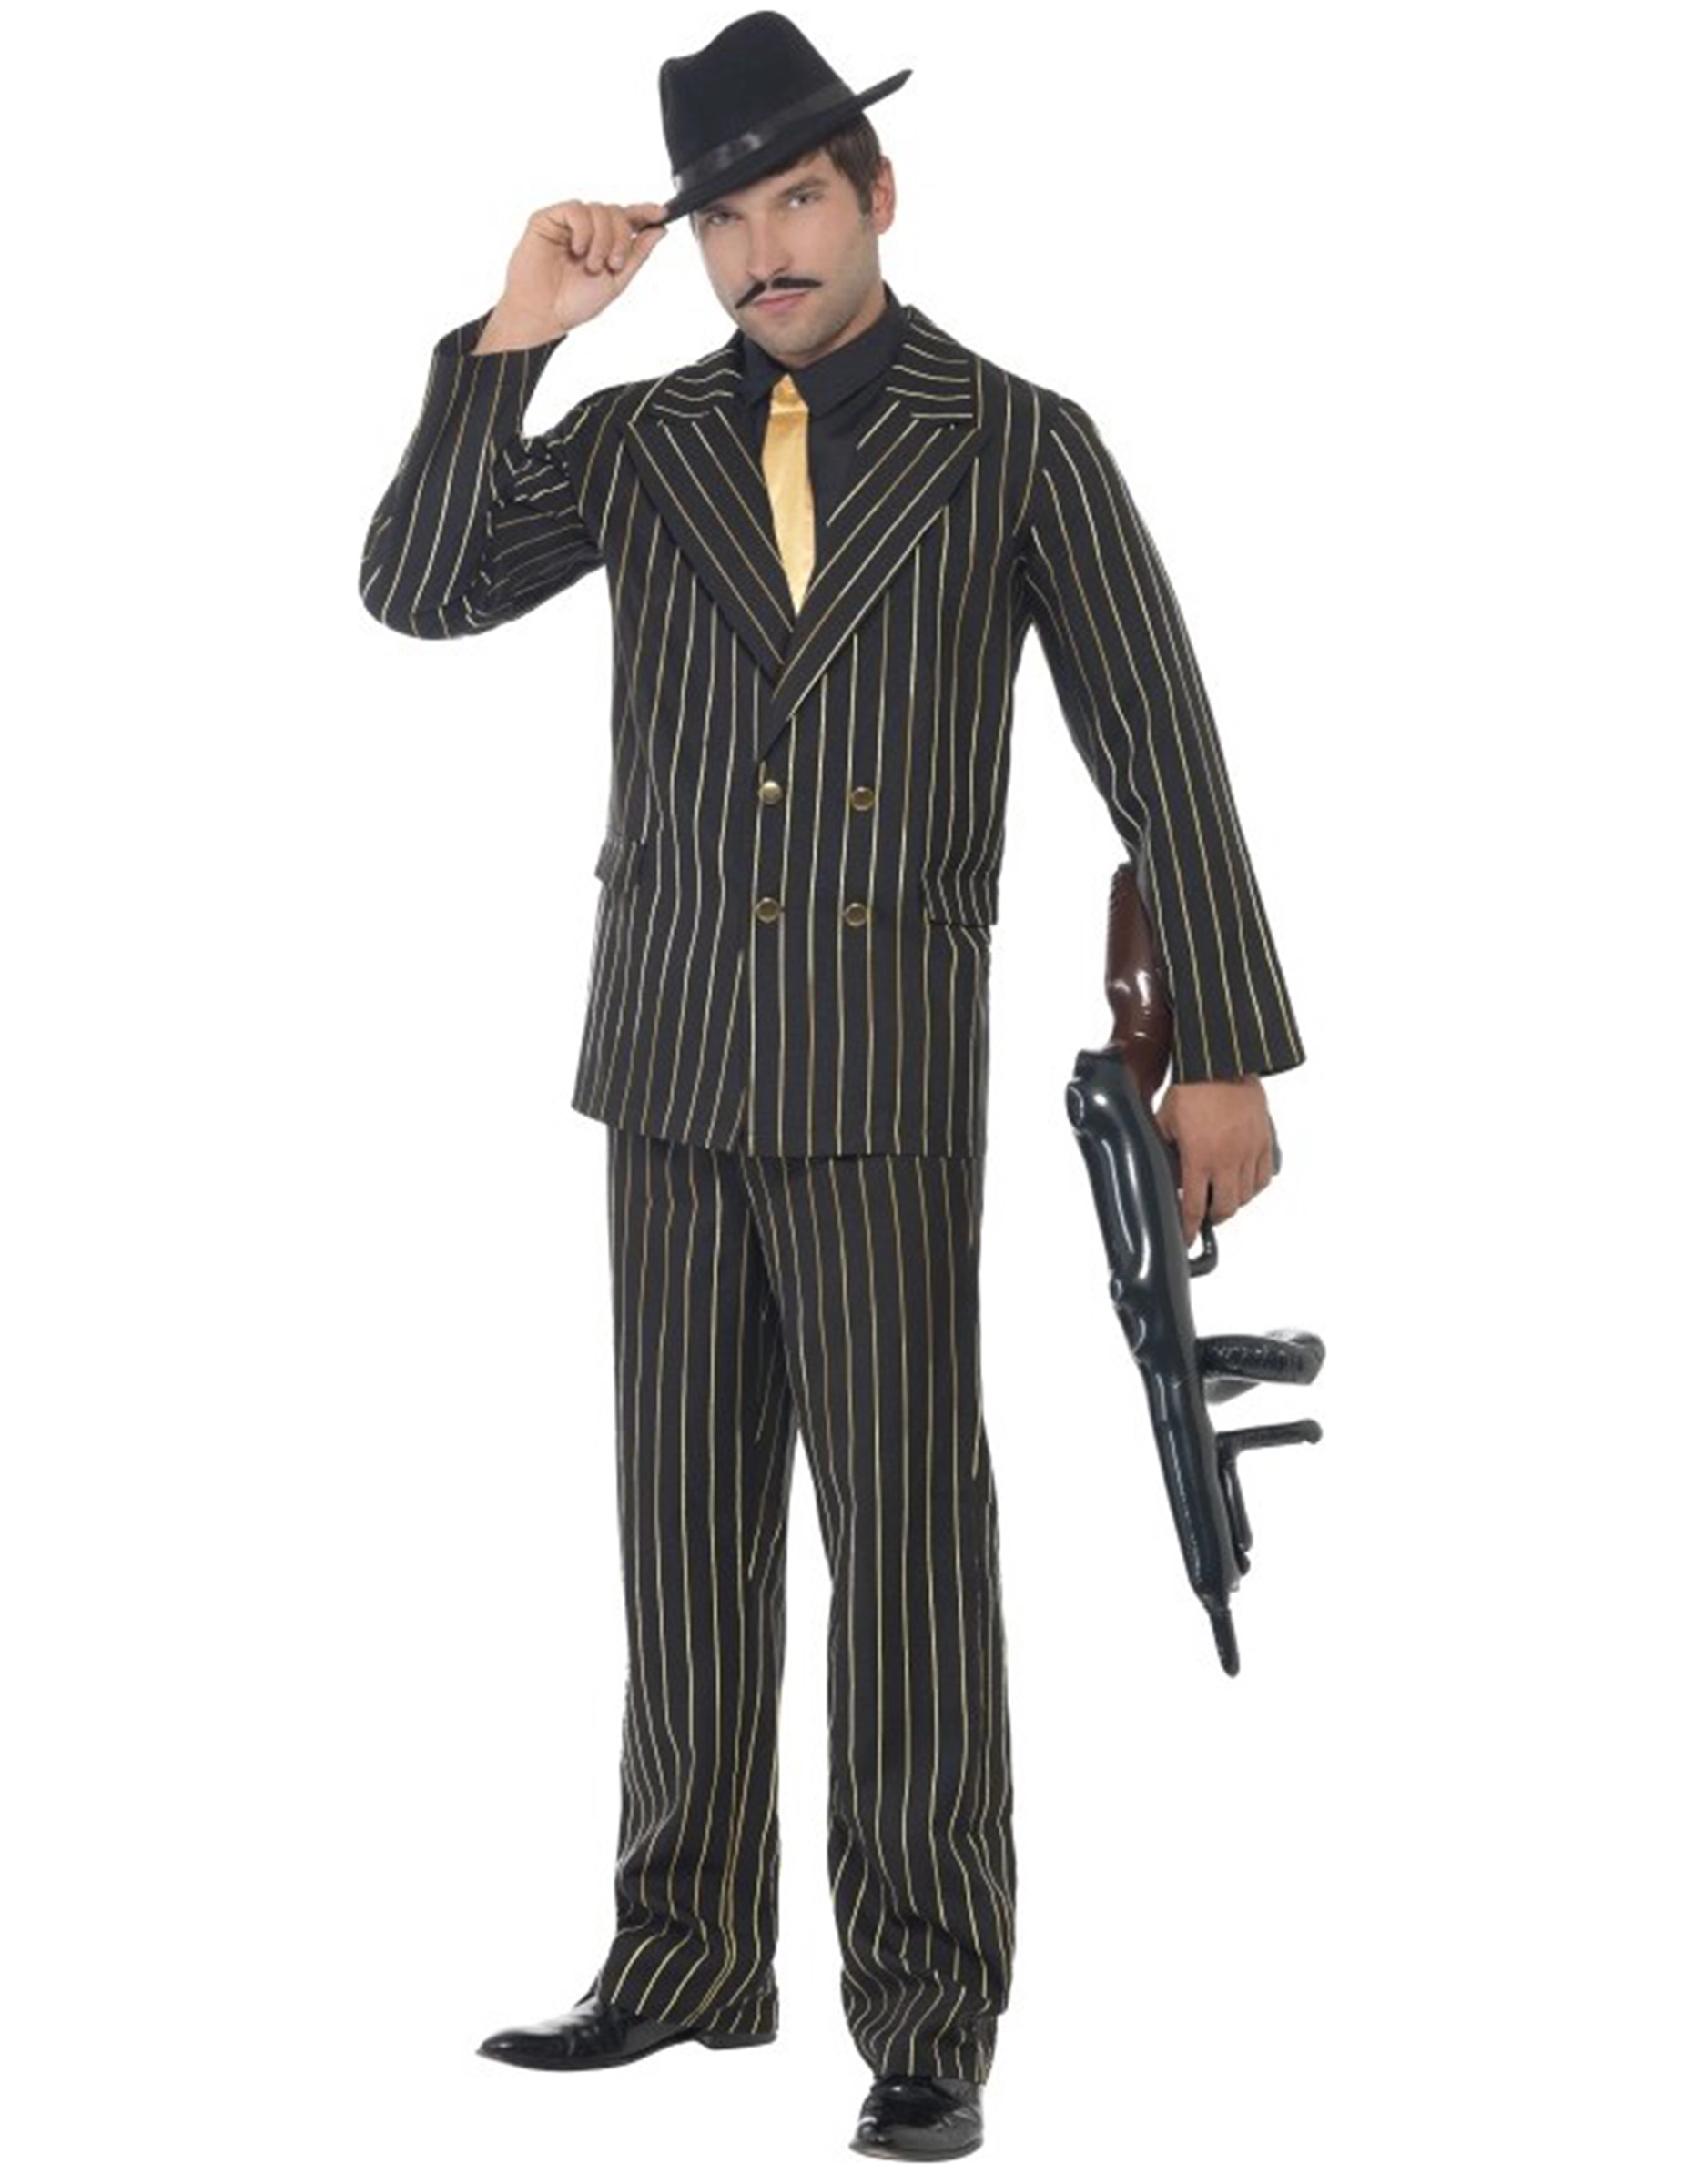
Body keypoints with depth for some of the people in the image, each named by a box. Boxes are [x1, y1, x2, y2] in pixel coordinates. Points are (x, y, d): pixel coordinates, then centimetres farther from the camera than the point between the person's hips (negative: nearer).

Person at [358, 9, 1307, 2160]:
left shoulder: (1021, 445, -2)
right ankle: (688, 1960, 19)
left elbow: (1160, 751, -2)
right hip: (671, 1049, 4)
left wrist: (1229, 1055, -4)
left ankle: (929, 2019, 2)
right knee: (688, 1518, 9)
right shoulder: (640, 438, 7)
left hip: (885, 1066, -4)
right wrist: (511, 337, -13)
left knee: (906, 1529, -5)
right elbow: (418, 591, -3)